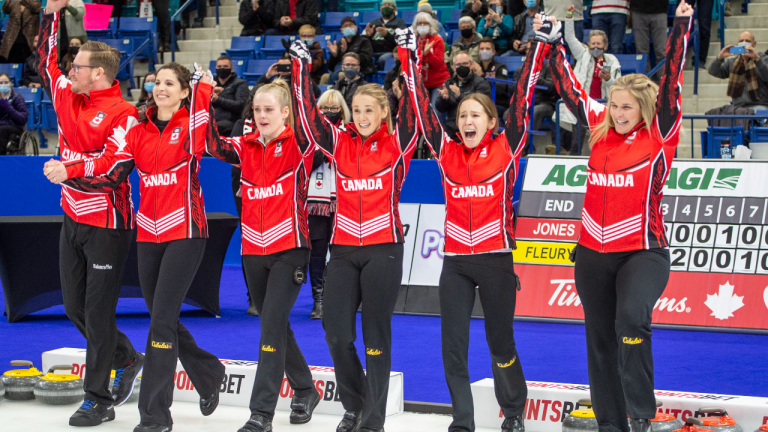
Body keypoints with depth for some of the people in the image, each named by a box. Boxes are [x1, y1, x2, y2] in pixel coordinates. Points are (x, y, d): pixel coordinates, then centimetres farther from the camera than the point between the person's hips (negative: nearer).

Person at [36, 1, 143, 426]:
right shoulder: (68, 97, 6)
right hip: (73, 219, 8)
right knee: (75, 307, 13)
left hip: (107, 224, -8)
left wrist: (72, 169, -27)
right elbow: (47, 60, 17)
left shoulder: (122, 115, -16)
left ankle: (98, 400, 4)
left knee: (97, 311, -4)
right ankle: (127, 360, 33)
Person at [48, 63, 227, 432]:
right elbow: (109, 174, -2)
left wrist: (204, 83, -8)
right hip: (148, 235, 6)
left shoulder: (192, 126, -1)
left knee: (162, 320, -10)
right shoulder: (139, 132, 9)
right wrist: (68, 173, -15)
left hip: (185, 233, -5)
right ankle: (208, 374, 37)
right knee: (162, 317, 13)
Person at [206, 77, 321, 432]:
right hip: (254, 251, 6)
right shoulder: (246, 147, 7)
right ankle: (305, 390, 36)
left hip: (289, 249, -6)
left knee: (272, 325, -11)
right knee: (274, 324, 16)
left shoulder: (298, 145, -5)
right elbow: (215, 146, -7)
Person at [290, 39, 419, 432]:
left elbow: (413, 107, -10)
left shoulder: (397, 144, 0)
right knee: (336, 333, 1)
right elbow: (308, 115, 4)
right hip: (343, 249, 3)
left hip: (384, 249, -3)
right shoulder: (340, 143, 8)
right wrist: (301, 67, 0)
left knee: (376, 334, 1)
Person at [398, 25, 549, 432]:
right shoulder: (447, 152, 5)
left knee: (500, 342, 9)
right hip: (455, 263, 2)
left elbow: (521, 99, -4)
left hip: (495, 259, -2)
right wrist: (408, 58, 0)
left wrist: (538, 48, -8)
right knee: (453, 347, 1)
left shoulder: (505, 149, -1)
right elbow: (422, 108, 4)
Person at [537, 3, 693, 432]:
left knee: (631, 319, -29)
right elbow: (569, 87, 15)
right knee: (600, 340, 10)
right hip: (593, 253, 6)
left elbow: (672, 80, -13)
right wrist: (553, 41, 15)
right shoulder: (600, 127, 6)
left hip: (643, 251, -6)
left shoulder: (660, 134, -5)